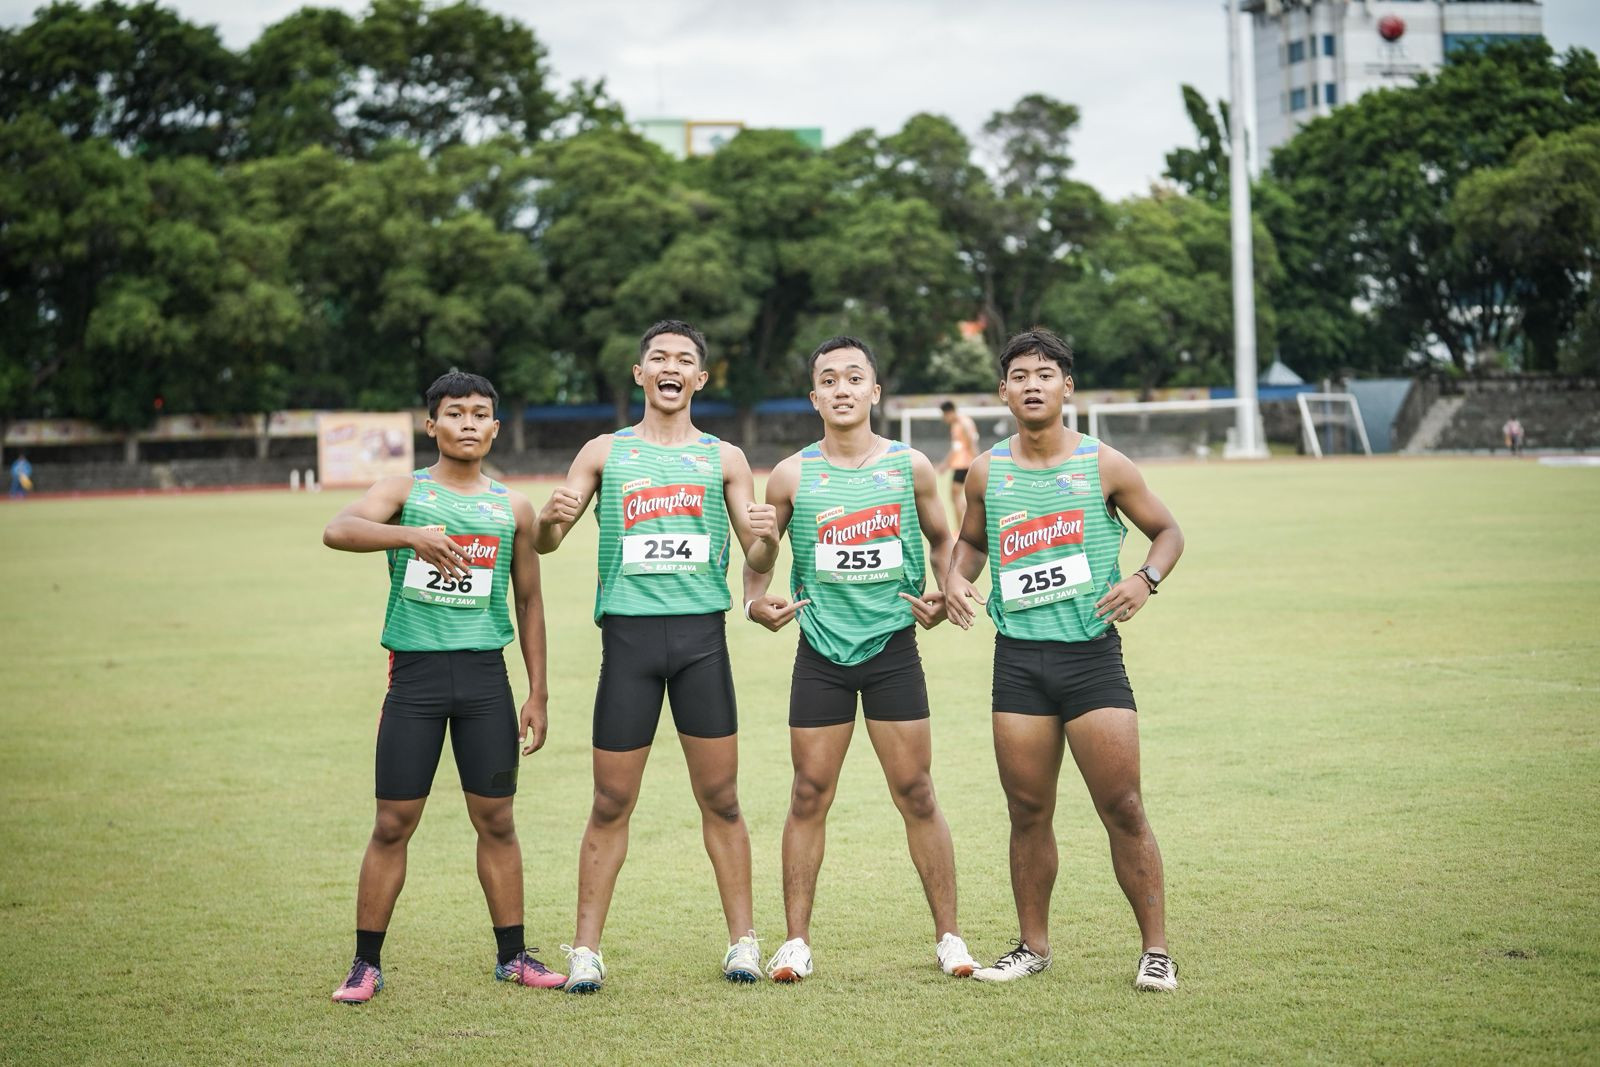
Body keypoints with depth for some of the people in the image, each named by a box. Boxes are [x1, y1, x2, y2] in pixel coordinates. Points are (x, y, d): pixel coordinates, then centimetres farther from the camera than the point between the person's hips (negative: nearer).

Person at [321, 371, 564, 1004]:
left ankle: (512, 954, 18)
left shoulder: (513, 508, 10)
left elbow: (528, 601, 15)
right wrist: (411, 535, -34)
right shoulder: (405, 491, 2)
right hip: (415, 672, -2)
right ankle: (366, 964, 8)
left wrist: (537, 695, 11)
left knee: (496, 821, 6)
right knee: (393, 825, 0)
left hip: (486, 674, 2)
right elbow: (338, 531, -17)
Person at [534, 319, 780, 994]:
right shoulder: (604, 453, 10)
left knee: (720, 798, 3)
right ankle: (585, 949, 7)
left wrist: (766, 538, -15)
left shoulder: (723, 458, 10)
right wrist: (551, 520, -15)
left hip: (703, 634, 0)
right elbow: (545, 544, 9)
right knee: (611, 803, 1)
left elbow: (758, 560, 9)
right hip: (629, 632, 0)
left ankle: (742, 940, 12)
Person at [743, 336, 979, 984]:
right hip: (821, 651, 0)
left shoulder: (910, 467, 1)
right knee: (810, 795, 2)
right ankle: (797, 940, 10)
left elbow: (942, 540, 14)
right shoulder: (792, 477, 0)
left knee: (916, 794, 2)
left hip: (892, 646, 0)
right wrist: (756, 599, -10)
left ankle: (948, 935, 11)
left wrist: (946, 596, -3)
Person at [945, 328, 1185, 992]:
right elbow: (971, 540, 22)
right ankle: (1032, 946, 21)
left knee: (1123, 810, -4)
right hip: (1018, 657, 2)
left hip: (1092, 653, -2)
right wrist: (957, 578, 1)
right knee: (1028, 812, 7)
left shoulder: (1104, 466, -1)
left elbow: (1167, 530, 9)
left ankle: (1156, 950, 5)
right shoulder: (987, 472, 6)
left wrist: (1146, 579, -10)